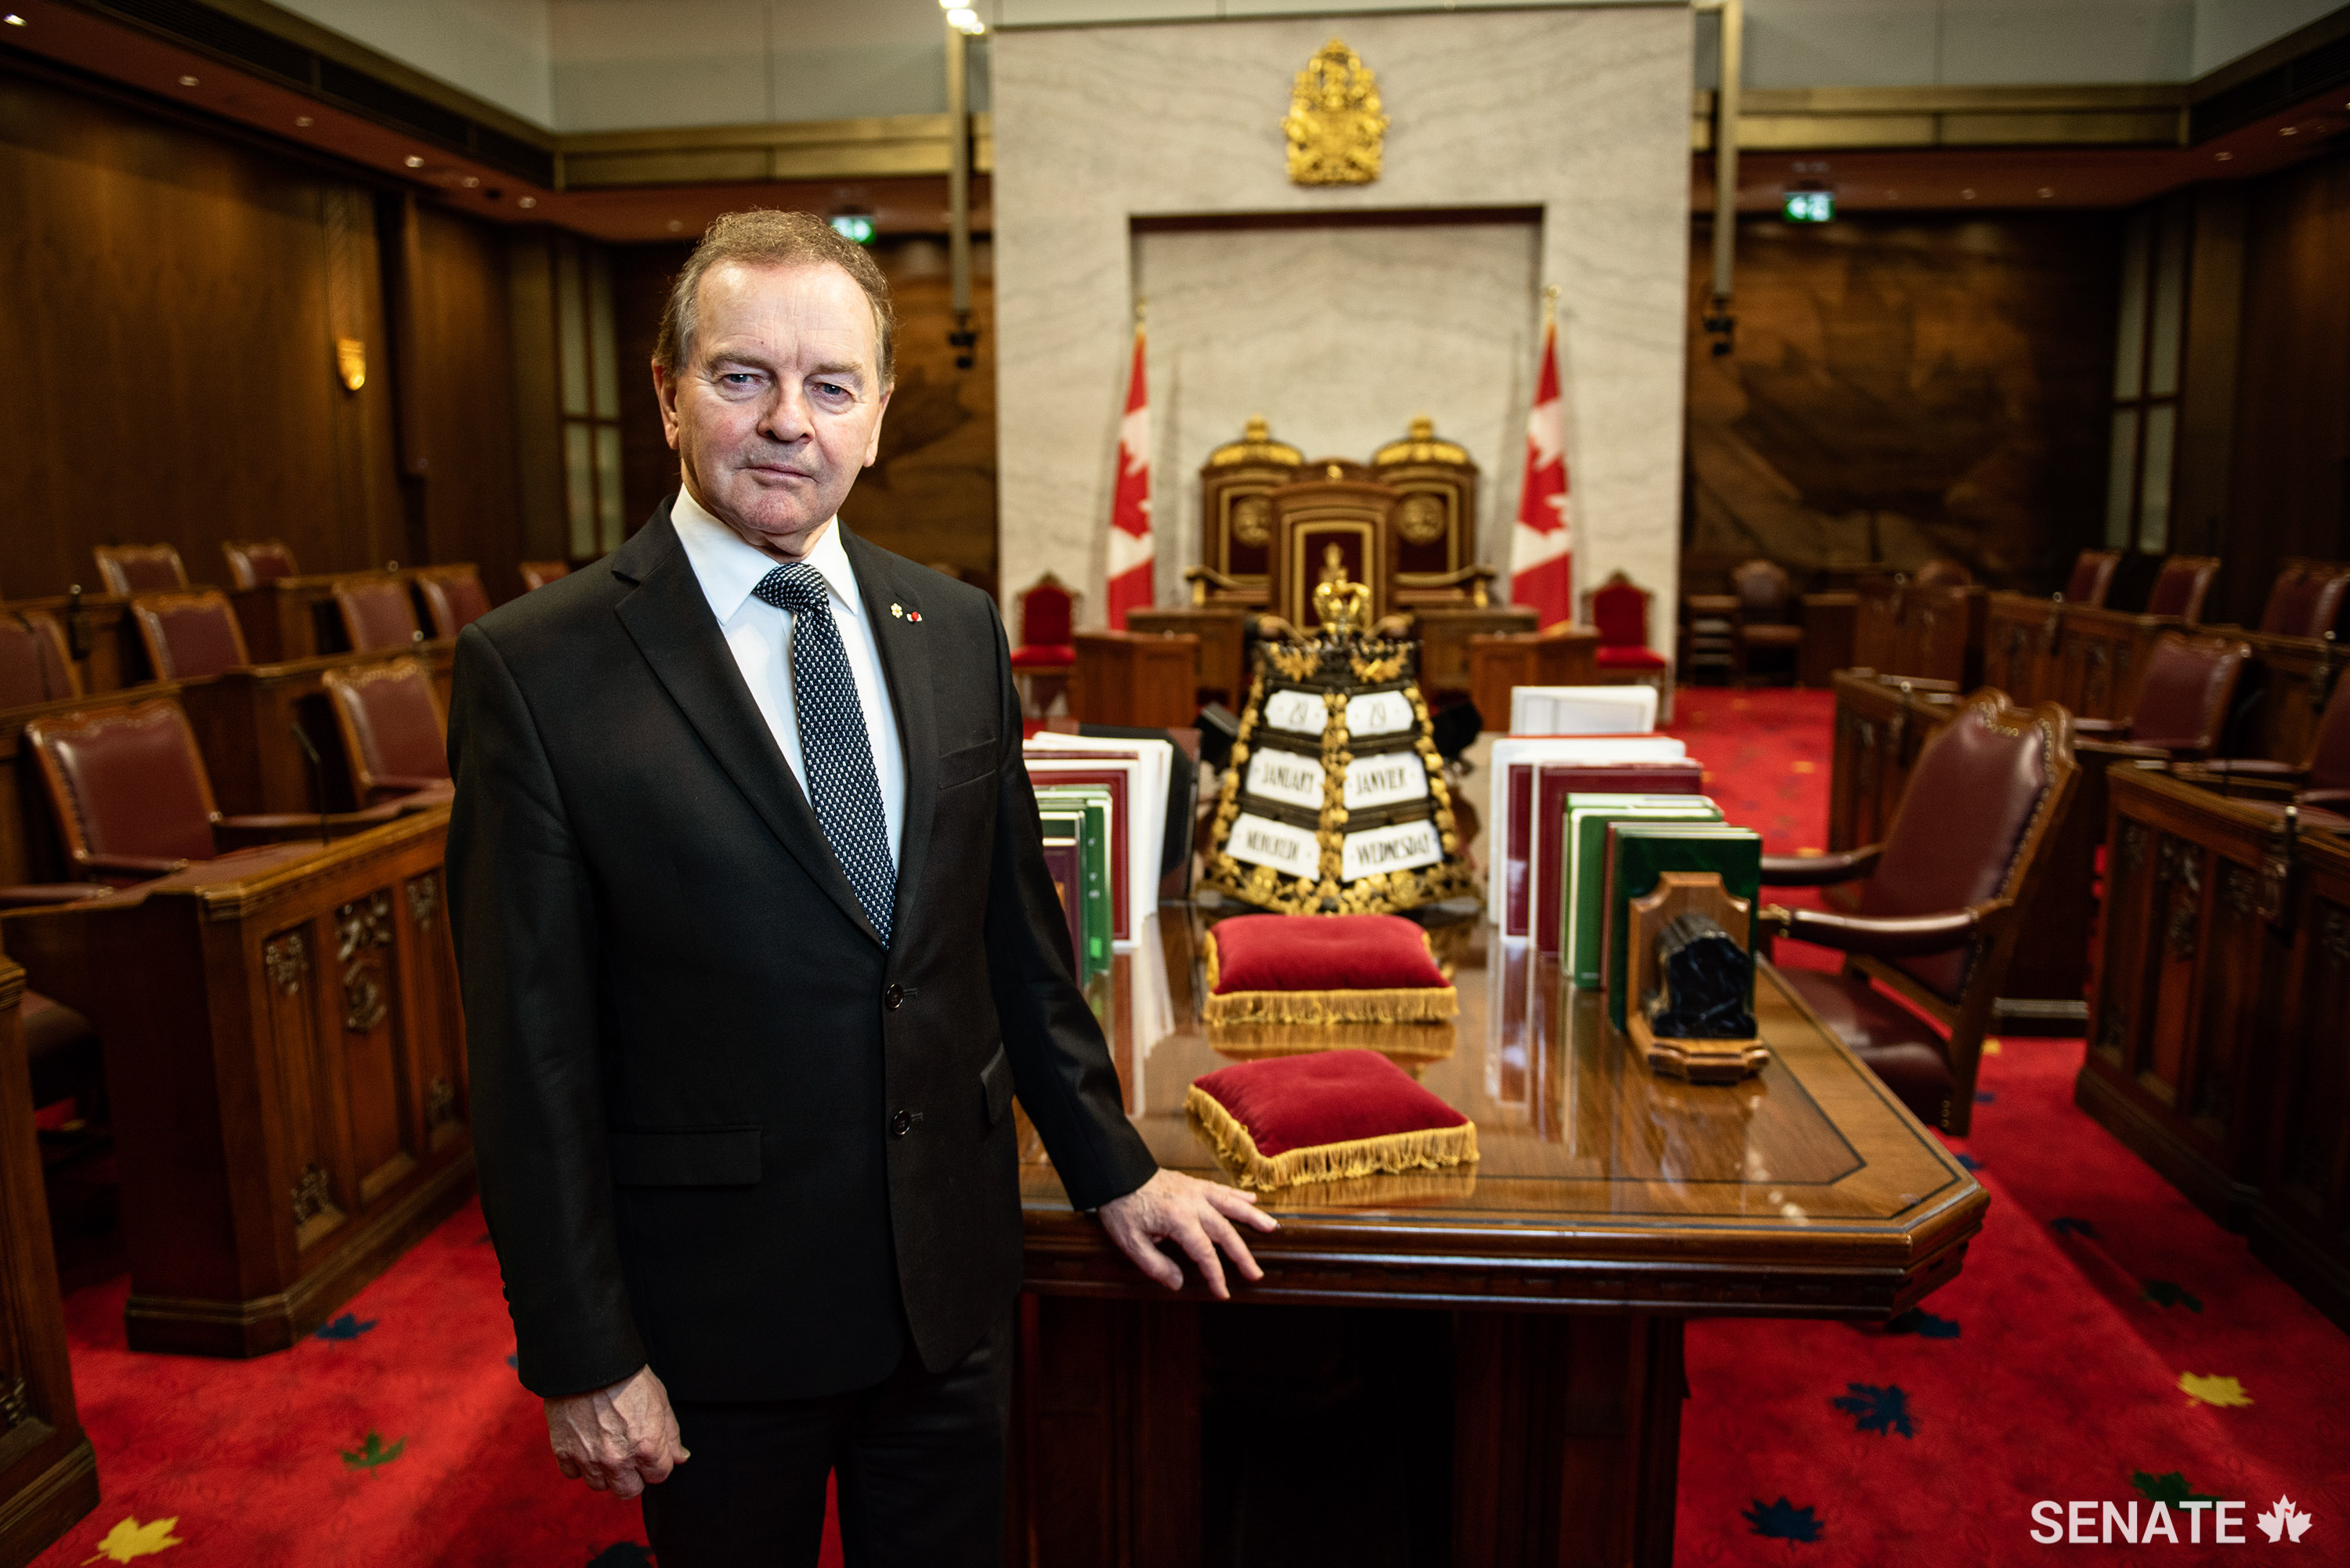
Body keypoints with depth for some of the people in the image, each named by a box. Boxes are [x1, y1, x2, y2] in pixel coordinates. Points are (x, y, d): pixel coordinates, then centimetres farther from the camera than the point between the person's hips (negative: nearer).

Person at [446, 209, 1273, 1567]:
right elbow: (532, 1049, -11)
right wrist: (583, 1355, -9)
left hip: (955, 1278, 4)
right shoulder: (537, 671, -13)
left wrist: (1112, 1167, 11)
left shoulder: (959, 633, 1)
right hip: (719, 1306, -3)